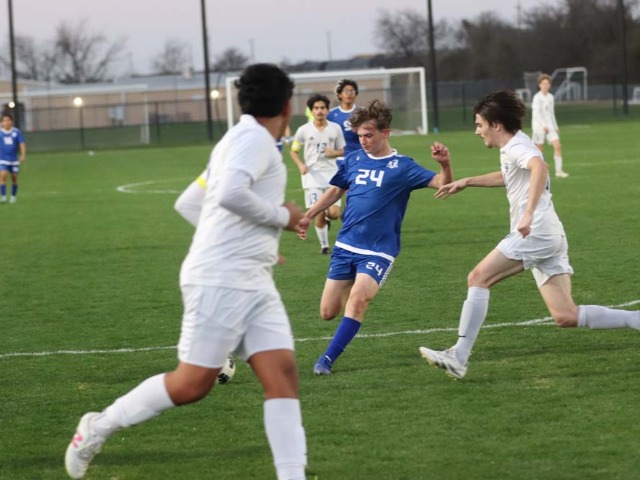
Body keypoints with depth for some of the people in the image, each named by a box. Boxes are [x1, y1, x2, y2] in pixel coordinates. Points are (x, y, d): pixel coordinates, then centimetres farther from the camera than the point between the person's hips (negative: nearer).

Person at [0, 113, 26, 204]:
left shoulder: (17, 132, -3)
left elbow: (22, 144, -6)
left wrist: (23, 155, -19)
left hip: (14, 159, 1)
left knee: (14, 178, 6)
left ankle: (14, 196, 26)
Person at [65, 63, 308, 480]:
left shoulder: (240, 139, 20)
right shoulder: (255, 138, -10)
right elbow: (231, 194, -27)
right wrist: (282, 216, -12)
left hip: (254, 284, 10)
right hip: (220, 280, -10)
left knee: (283, 374, -4)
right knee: (192, 384, -4)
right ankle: (98, 428, 14)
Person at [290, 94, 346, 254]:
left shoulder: (335, 128, 3)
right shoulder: (304, 130, -1)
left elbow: (342, 151, 12)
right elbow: (294, 151, 7)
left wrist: (334, 153, -12)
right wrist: (301, 165, -12)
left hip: (331, 173, 1)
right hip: (313, 174, -1)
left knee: (334, 213, -8)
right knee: (319, 214, -6)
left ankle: (327, 218, 30)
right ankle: (324, 245, 13)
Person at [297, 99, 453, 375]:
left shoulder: (402, 167, -7)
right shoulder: (353, 161, 5)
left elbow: (441, 184, -15)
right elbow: (336, 190, 21)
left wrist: (445, 164, -35)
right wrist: (308, 215, 19)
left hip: (378, 251, -5)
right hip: (345, 246, 5)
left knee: (357, 299, -27)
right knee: (328, 312, 4)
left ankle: (328, 358, -16)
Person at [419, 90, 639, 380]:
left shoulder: (517, 146, -8)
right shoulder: (512, 148, 22)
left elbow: (540, 167, -31)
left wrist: (528, 213, -41)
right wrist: (466, 182, 46)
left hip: (534, 234, -10)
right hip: (551, 237, 10)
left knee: (478, 278, -8)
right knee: (566, 317, 3)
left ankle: (459, 357, -12)